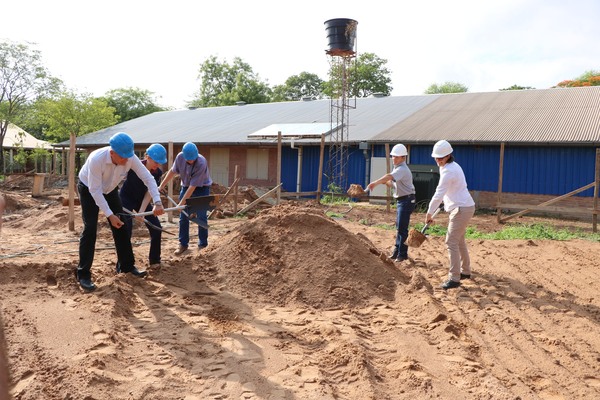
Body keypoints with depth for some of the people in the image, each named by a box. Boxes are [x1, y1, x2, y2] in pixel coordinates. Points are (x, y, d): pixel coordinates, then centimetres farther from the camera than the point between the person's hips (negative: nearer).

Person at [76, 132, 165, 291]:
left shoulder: (130, 158, -27)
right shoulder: (96, 159, -39)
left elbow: (148, 177, -23)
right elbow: (95, 190, -33)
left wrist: (157, 202, -34)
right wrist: (109, 215, -35)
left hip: (110, 190, 5)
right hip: (89, 190, -5)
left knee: (120, 226, 4)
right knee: (90, 229, -13)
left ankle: (127, 265, 18)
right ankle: (83, 274, -6)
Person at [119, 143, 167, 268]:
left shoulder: (157, 173, -14)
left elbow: (149, 193, -15)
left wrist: (142, 211, -26)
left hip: (141, 200, 5)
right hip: (126, 199, -5)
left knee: (156, 228, -2)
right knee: (126, 230, -15)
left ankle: (154, 260, 14)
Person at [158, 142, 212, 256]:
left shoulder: (201, 163, -33)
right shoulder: (180, 157, -18)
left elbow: (193, 186, -31)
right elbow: (173, 171, 2)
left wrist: (181, 203, -30)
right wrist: (162, 186, 8)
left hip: (201, 188, -4)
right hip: (186, 186, 5)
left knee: (201, 217, -4)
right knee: (183, 217, 4)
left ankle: (203, 245, 9)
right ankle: (183, 244, 13)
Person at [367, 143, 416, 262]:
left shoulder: (402, 169, -20)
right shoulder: (397, 168, 13)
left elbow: (389, 176, -38)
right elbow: (393, 183, 17)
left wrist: (375, 183, -50)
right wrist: (385, 182, -4)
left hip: (407, 200, -10)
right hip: (401, 200, 10)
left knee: (402, 228, -6)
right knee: (399, 227, 15)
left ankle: (402, 254, 3)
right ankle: (397, 251, 25)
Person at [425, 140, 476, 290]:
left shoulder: (448, 171, -21)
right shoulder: (452, 166, 12)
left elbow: (438, 194, -23)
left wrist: (429, 213, -18)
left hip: (461, 209, -11)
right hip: (464, 207, 11)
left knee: (451, 242, -10)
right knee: (459, 240, 20)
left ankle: (454, 278, -9)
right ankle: (465, 271, 32)